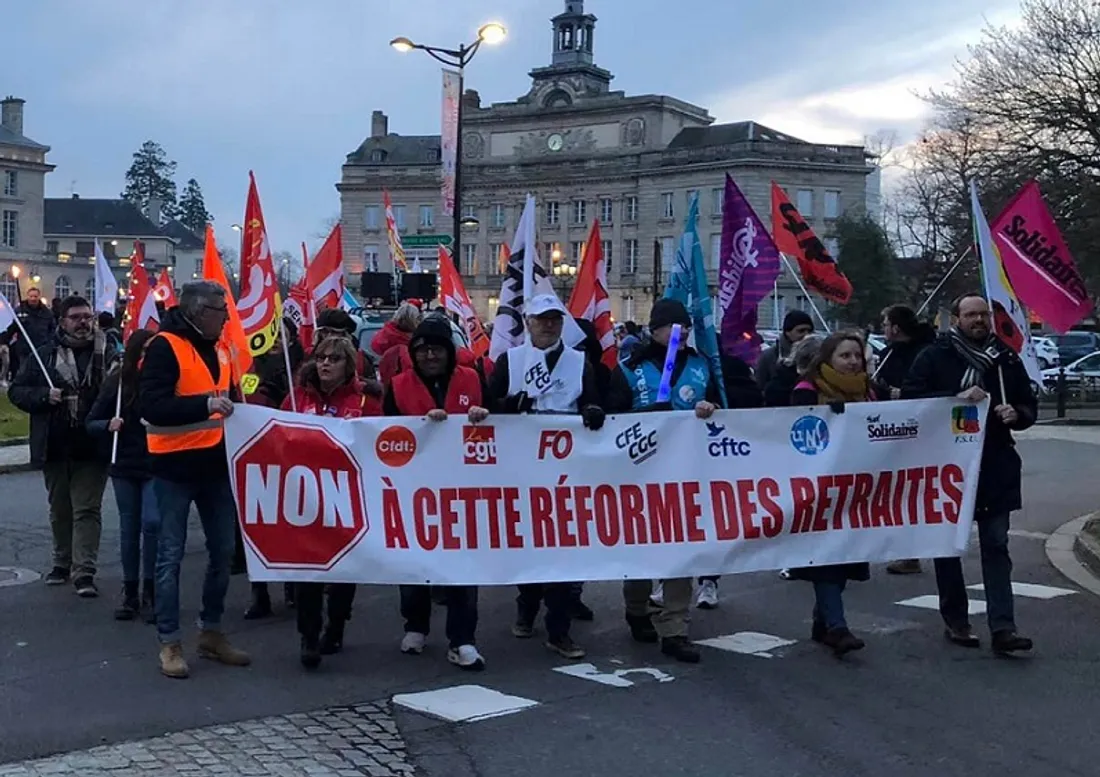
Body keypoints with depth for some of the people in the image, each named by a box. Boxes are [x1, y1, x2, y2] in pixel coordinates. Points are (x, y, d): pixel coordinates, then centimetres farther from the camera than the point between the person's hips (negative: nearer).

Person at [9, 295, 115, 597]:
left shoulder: (106, 355, 0)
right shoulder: (44, 355, 3)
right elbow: (16, 391, 4)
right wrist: (44, 396, -13)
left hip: (92, 448, -2)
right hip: (55, 447, 3)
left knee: (87, 509, -3)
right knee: (59, 510, 16)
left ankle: (84, 572, -3)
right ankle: (62, 562, 32)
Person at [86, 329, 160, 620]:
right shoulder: (117, 382, -2)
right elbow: (91, 422, 5)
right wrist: (108, 426, -14)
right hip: (125, 467, 2)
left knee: (152, 522, -12)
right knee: (129, 529, 10)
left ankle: (149, 591, 2)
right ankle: (130, 592, 22)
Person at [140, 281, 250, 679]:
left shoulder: (217, 348, 12)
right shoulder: (165, 346, -12)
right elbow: (151, 406, -23)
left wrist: (233, 405, 6)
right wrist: (205, 404, -30)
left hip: (214, 463, 7)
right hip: (175, 466, -7)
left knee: (222, 550, 11)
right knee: (171, 555, 1)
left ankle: (211, 632, 25)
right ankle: (169, 642, 9)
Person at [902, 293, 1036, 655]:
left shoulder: (1007, 359, 9)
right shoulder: (934, 357, -1)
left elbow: (1029, 405, 15)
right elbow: (911, 398, -11)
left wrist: (1016, 414, -8)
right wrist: (956, 398, -22)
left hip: (995, 466, 2)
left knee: (996, 545, -2)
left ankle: (1002, 628, -4)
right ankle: (955, 620, 20)